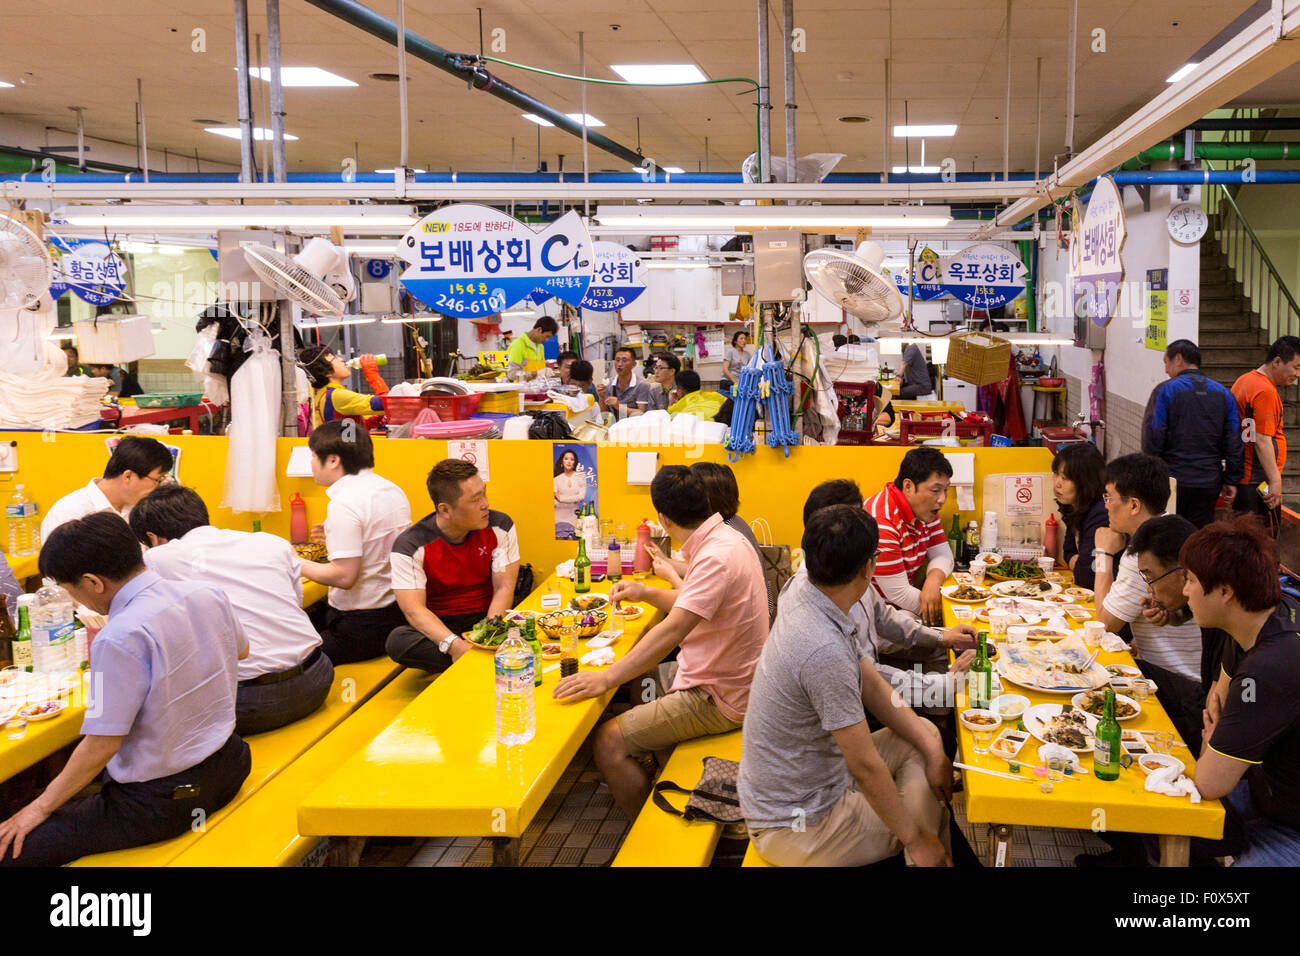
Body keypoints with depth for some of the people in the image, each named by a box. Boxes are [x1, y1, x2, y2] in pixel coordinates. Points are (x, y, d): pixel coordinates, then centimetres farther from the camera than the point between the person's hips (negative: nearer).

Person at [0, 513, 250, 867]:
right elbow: (241, 649, 17)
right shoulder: (207, 594, -4)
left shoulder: (121, 638, -25)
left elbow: (102, 746, -20)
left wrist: (41, 807, -6)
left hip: (164, 800, -8)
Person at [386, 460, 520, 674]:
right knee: (397, 641, -34)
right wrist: (455, 645, -37)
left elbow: (504, 588, -7)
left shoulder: (500, 527, -5)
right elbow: (414, 610, -20)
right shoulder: (409, 546, -13)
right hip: (438, 627, 0)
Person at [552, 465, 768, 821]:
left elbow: (673, 630, -36)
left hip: (716, 700, -11)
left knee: (610, 741, -15)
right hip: (722, 682, 11)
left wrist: (607, 678, -38)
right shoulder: (726, 539, 6)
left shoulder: (716, 557, -26)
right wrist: (648, 593, 17)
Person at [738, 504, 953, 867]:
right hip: (797, 827, -8)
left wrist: (932, 750, 3)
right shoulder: (825, 650, -34)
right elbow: (865, 766, -24)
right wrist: (916, 839, -10)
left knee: (924, 731, 14)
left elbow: (871, 684, 5)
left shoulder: (803, 590, -7)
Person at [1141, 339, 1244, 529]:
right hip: (1209, 483, 4)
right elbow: (1234, 443, 8)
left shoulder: (1165, 391, -7)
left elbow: (1152, 440, -9)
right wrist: (1231, 480, 12)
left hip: (1172, 479, -4)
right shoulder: (1224, 394, 9)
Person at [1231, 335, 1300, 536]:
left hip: (1240, 477, 10)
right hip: (1258, 481, -10)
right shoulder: (1265, 391, -15)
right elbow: (1262, 441, -22)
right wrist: (1275, 481, -23)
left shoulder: (1244, 381, 16)